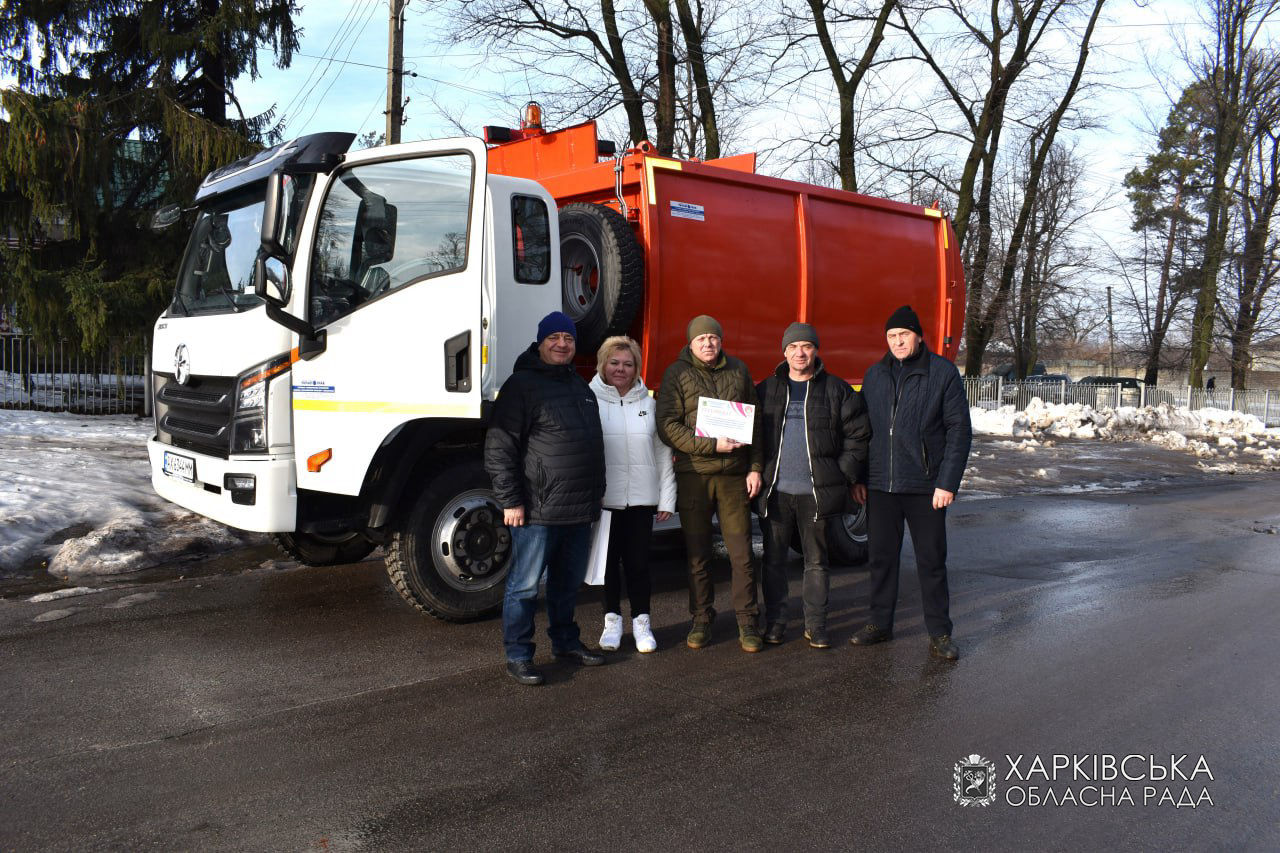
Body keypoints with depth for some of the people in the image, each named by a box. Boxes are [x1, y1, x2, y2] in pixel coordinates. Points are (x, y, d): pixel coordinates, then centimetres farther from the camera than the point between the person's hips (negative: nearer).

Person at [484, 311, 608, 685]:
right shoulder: (521, 384, -7)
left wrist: (597, 494, 22)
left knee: (569, 582, 18)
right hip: (538, 511, -7)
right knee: (525, 585, 0)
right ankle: (518, 655, 10)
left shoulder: (580, 386, 17)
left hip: (580, 511, 7)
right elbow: (499, 447, -12)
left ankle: (565, 641, 32)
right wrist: (510, 500, -16)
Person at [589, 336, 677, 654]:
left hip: (641, 498, 1)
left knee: (638, 562, 8)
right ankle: (612, 620, 24)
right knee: (608, 560, 10)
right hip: (602, 498, -1)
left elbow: (663, 454, 7)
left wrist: (667, 498, 3)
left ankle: (641, 621, 21)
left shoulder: (649, 404, 6)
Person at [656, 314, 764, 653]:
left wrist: (755, 468, 5)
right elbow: (667, 425, -9)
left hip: (734, 475, 2)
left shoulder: (738, 370, 11)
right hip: (693, 475, -2)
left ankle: (747, 622, 14)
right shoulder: (677, 374, 1)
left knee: (742, 554, 3)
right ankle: (701, 621, 21)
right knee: (698, 555, 7)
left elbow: (755, 422, 13)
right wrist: (712, 445, -16)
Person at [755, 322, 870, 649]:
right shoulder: (766, 390, 9)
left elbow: (858, 435, 5)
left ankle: (816, 625, 17)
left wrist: (845, 476, -2)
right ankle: (774, 622, 19)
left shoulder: (837, 390, 4)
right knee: (774, 559, 8)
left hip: (816, 492, -1)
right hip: (775, 491, 2)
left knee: (816, 561, 7)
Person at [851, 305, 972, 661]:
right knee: (880, 556, 10)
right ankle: (880, 624, 25)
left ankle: (940, 634, 15)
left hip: (925, 487, -4)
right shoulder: (876, 374, 9)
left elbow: (959, 430, -5)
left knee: (931, 561, 4)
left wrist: (947, 483, -11)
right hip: (880, 485, 4)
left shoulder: (943, 373, -3)